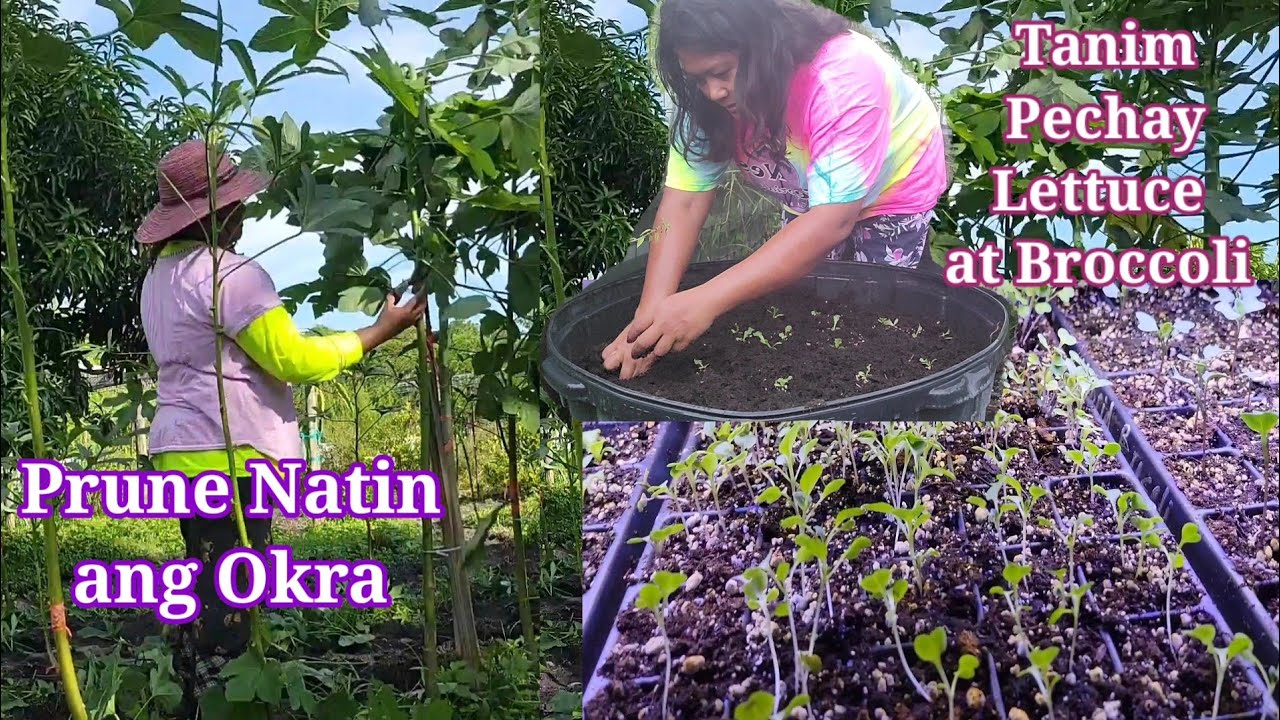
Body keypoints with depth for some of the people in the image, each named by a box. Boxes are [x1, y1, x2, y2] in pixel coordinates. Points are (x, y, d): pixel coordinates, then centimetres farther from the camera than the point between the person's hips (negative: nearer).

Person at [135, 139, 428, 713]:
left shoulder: (161, 274, 14)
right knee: (228, 602, -4)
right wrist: (380, 331, -8)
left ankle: (194, 701, 26)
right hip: (228, 454, -10)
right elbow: (295, 359, -15)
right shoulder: (228, 273, -16)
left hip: (183, 450, 10)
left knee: (206, 594, 18)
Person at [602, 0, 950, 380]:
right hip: (808, 199, 4)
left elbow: (834, 221, -47)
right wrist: (651, 312, -44)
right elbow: (684, 200, -27)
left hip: (891, 190, -4)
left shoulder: (844, 76, -42)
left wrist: (707, 301, -56)